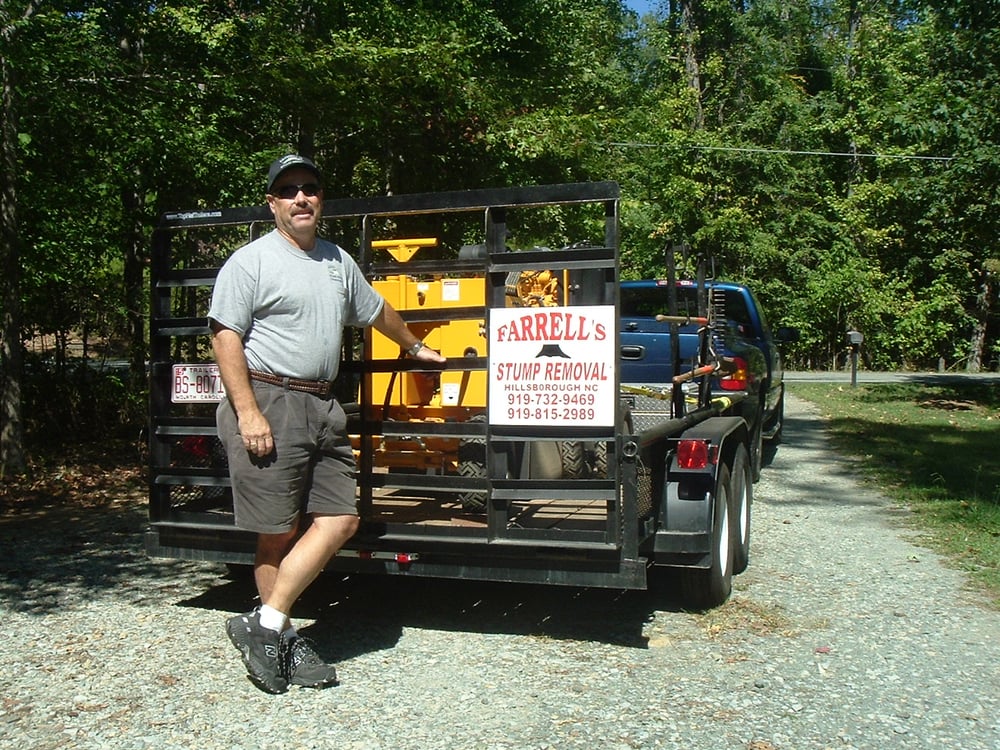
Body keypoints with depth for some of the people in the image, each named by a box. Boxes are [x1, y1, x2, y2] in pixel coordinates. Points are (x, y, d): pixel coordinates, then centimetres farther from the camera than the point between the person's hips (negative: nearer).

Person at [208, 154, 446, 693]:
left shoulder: (338, 261, 19)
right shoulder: (251, 261, -2)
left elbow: (375, 310, 34)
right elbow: (225, 336, -9)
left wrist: (415, 348, 46)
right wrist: (248, 412, -18)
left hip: (322, 408, 7)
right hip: (268, 403, -7)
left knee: (340, 520, 0)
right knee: (278, 533, -3)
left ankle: (267, 625, 5)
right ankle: (280, 636, 11)